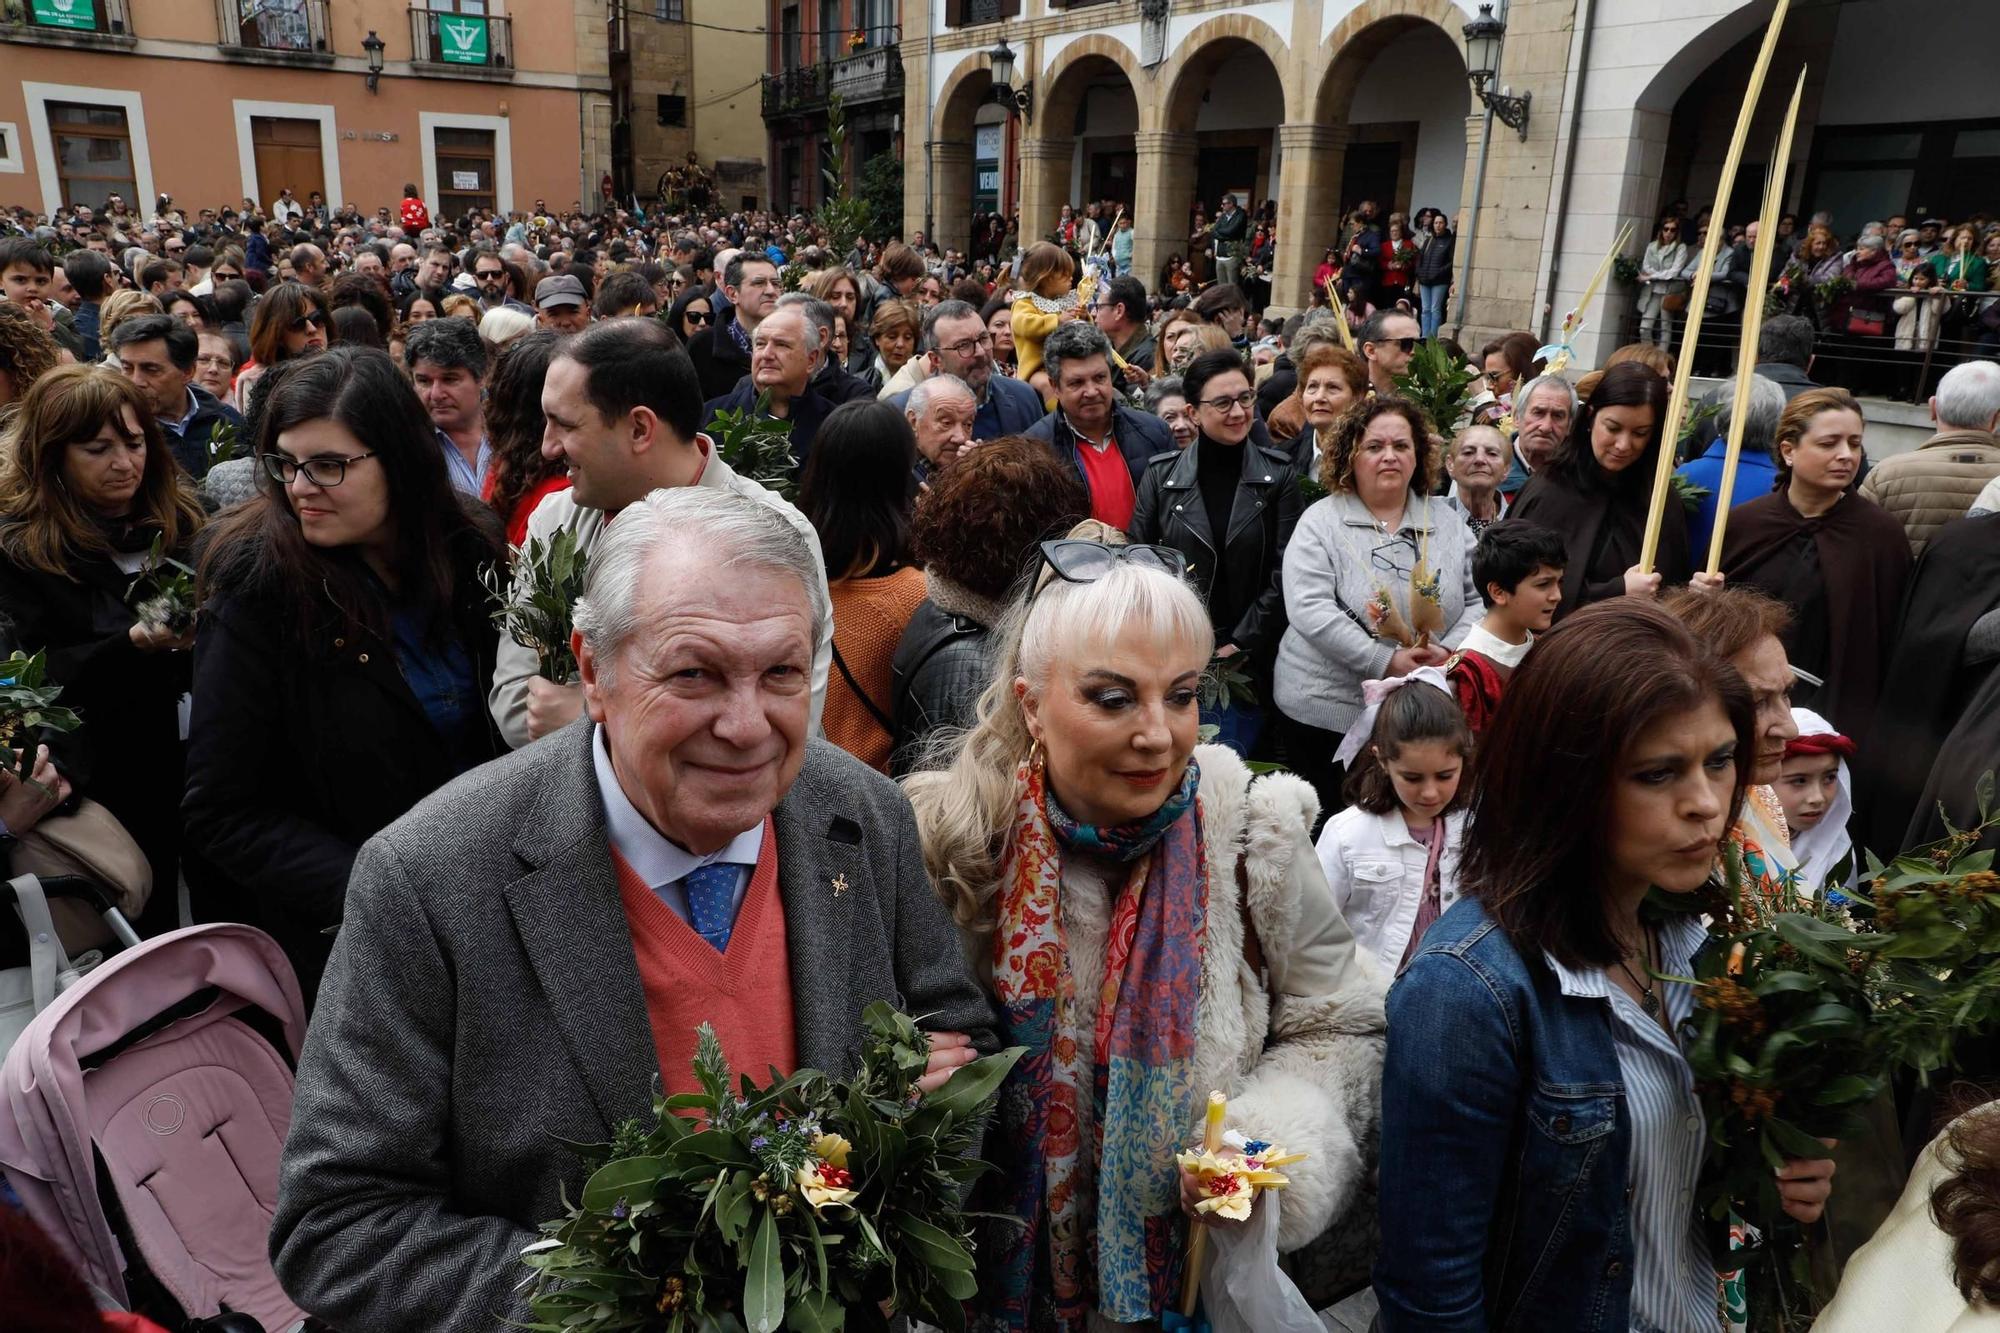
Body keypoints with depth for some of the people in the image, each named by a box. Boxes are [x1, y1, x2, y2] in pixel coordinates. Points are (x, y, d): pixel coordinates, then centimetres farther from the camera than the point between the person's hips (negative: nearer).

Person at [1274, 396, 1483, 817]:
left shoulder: (1447, 521, 9)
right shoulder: (1320, 522, -4)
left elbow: (1479, 599, 7)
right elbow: (1310, 610, -16)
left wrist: (1450, 651, -13)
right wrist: (1385, 662, -21)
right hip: (1325, 712, -3)